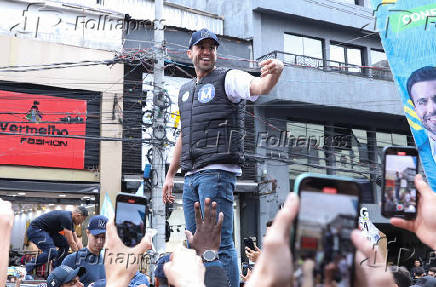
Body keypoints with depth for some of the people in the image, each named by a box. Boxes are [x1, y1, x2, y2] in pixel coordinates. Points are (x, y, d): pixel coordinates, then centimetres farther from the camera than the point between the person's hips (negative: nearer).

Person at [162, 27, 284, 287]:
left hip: (218, 171, -7)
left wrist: (274, 73, -42)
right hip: (191, 176, 8)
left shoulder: (228, 79, 2)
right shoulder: (185, 91, 23)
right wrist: (170, 174, 26)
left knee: (220, 243, -11)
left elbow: (260, 87, -19)